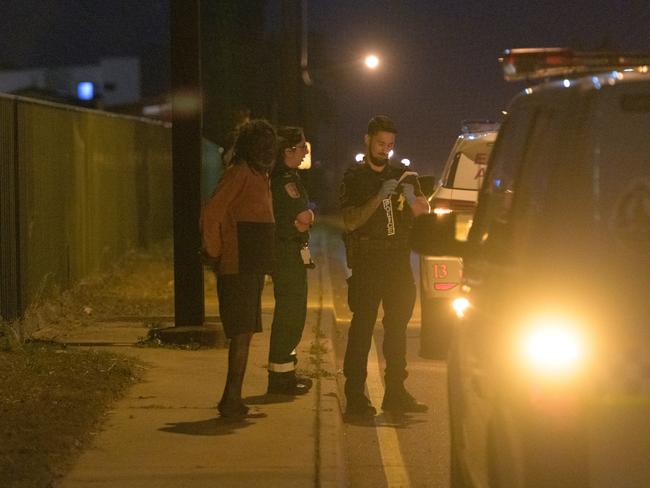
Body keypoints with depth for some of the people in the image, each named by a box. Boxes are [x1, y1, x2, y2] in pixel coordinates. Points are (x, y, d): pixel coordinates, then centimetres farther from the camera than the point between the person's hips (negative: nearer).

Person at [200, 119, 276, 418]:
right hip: (238, 268, -9)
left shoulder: (259, 176, 17)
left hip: (251, 268, 9)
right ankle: (232, 400, -8)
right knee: (242, 333, -10)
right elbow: (211, 213, -19)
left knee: (245, 333, 10)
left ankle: (233, 399, 15)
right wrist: (216, 253, -13)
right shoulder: (240, 173, -12)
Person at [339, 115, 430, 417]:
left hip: (399, 260, 5)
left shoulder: (402, 175, 14)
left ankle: (395, 392, 15)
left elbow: (424, 212, 8)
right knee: (362, 327, -8)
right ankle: (355, 395, -9)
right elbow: (350, 222, -10)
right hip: (366, 262, -5)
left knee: (398, 326, 8)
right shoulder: (353, 178, 1)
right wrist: (378, 198, -22)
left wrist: (412, 199, -15)